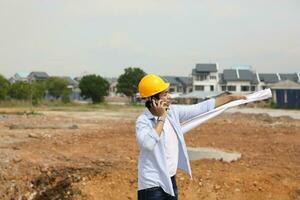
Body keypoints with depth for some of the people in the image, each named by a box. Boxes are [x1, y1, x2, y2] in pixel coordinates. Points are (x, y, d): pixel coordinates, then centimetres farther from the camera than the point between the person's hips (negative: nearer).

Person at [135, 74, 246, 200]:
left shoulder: (173, 111, 2)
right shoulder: (143, 121, -17)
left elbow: (201, 108, 8)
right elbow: (148, 144, -35)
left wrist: (231, 97, 10)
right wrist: (161, 118, -27)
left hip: (170, 180, 7)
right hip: (153, 185, -7)